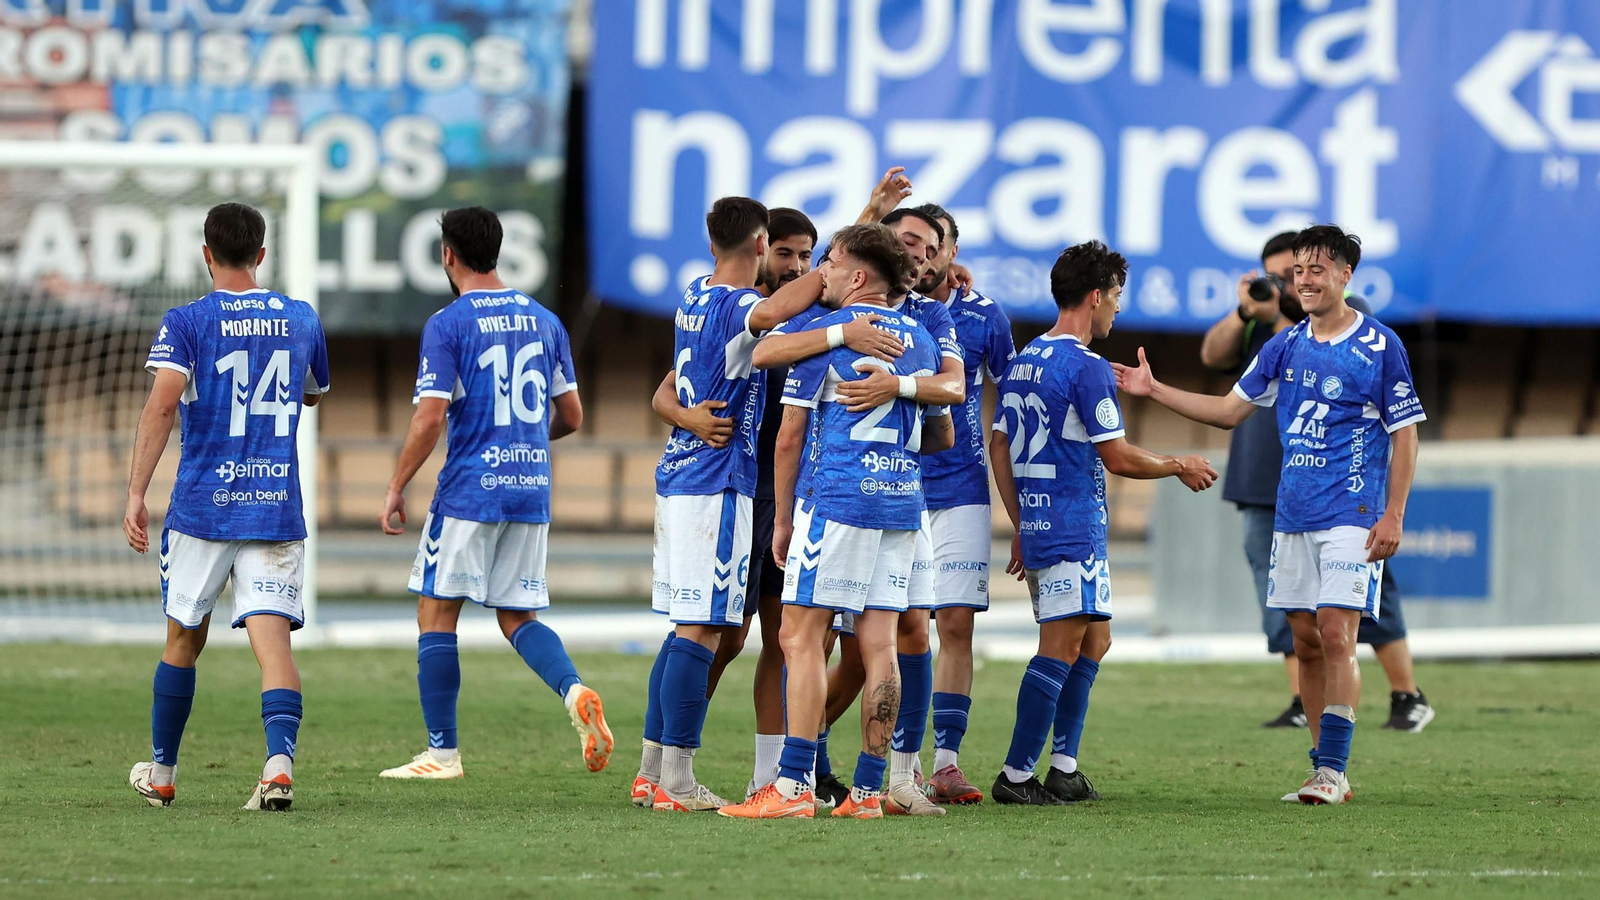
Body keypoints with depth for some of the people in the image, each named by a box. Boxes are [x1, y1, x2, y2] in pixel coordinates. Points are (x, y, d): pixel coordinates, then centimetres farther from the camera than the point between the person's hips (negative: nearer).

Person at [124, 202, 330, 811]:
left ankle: (161, 773, 27)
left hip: (202, 506, -1)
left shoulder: (187, 323, -4)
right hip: (278, 509, 1)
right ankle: (279, 761, -30)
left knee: (183, 640, 15)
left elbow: (162, 404, -17)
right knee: (272, 639, -7)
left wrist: (136, 494, -20)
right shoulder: (302, 320, 8)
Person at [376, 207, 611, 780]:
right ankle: (575, 691, -14)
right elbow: (571, 416, 13)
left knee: (436, 614, 5)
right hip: (532, 492, 5)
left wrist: (396, 489, -5)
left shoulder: (447, 325, -8)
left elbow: (430, 417, -14)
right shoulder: (544, 321, 10)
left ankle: (443, 752, 4)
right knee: (517, 616, 13)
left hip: (470, 490, -5)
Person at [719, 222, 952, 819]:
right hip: (901, 501, 6)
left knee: (801, 638, -5)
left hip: (837, 498, -6)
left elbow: (788, 437, -4)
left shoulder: (823, 333, -4)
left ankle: (793, 787, -13)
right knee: (879, 645, 4)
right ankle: (868, 790, 2)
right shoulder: (921, 339, 14)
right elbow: (942, 436, 21)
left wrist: (782, 519, 4)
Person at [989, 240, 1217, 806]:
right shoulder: (1087, 368, -13)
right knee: (1061, 648, -9)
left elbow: (999, 448, 17)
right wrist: (1180, 467, 2)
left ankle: (1064, 768, 14)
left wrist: (1020, 528, 21)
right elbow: (1118, 457, -13)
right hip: (1075, 527, -9)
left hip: (1035, 523, 9)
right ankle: (1016, 776, -12)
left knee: (1094, 639, 16)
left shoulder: (1024, 361, 14)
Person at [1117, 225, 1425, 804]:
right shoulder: (1286, 347, 12)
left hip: (1352, 517, -6)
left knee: (1336, 635, -13)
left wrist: (1393, 515, -10)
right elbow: (1230, 409, 20)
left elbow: (1405, 433, -3)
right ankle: (1327, 771, 10)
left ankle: (1332, 770, -12)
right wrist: (1154, 390, 12)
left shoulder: (1379, 345, -4)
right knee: (1306, 642, 5)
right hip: (1292, 517, 6)